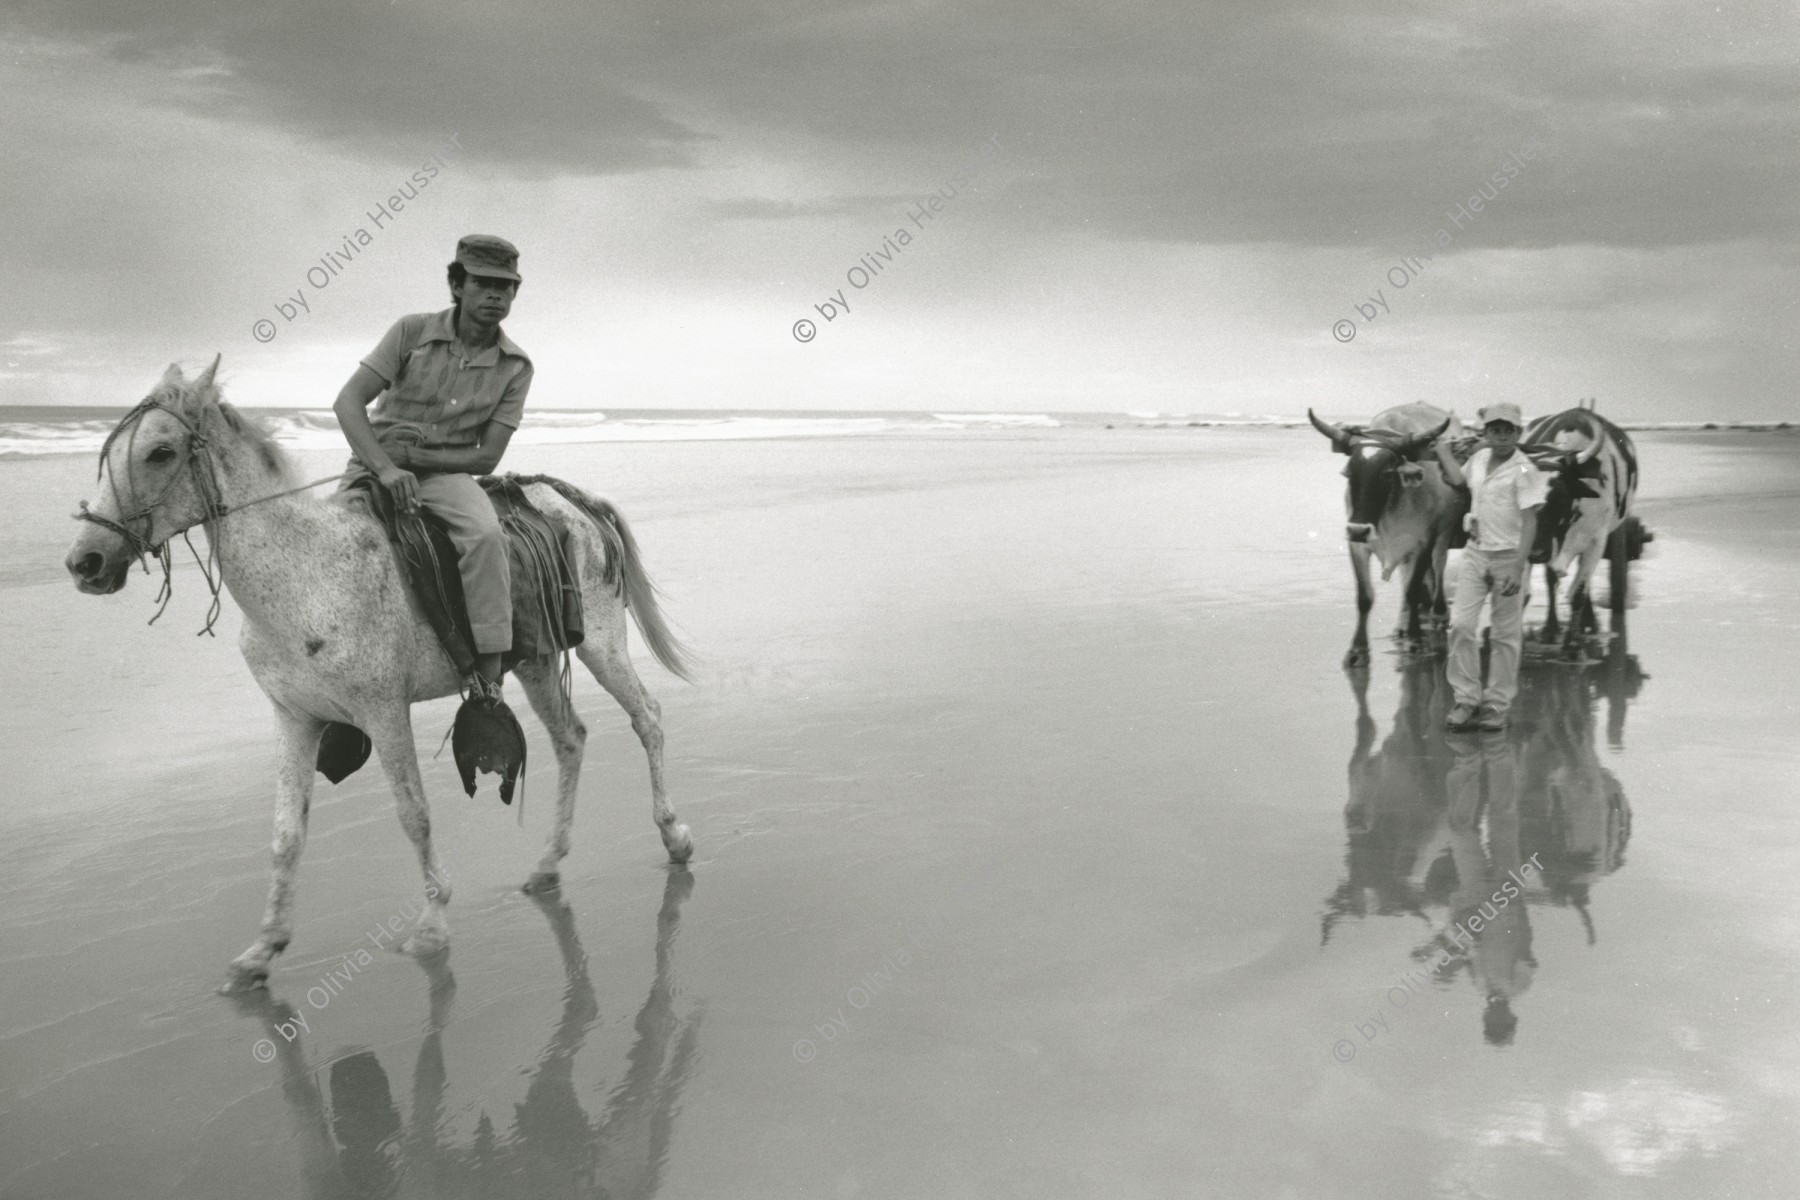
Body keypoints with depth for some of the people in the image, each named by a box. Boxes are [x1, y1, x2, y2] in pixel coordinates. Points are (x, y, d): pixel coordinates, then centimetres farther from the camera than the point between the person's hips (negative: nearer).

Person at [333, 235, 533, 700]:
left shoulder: (514, 367, -1)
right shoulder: (413, 332, -4)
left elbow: (487, 457, -3)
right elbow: (348, 402, -12)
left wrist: (415, 456, -15)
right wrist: (386, 468, -28)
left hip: (447, 472, -1)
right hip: (373, 464, 1)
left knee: (485, 535, -32)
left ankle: (488, 688, -32)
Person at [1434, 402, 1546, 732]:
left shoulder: (1524, 471, -12)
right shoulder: (1480, 458, 7)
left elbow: (1530, 523, -16)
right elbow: (1458, 479, 30)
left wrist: (1518, 569, -23)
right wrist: (1442, 448, 33)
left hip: (1508, 557, -5)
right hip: (1475, 552, 5)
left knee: (1507, 634, 4)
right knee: (1461, 624, -4)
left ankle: (1497, 705, 11)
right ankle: (1466, 698, 4)